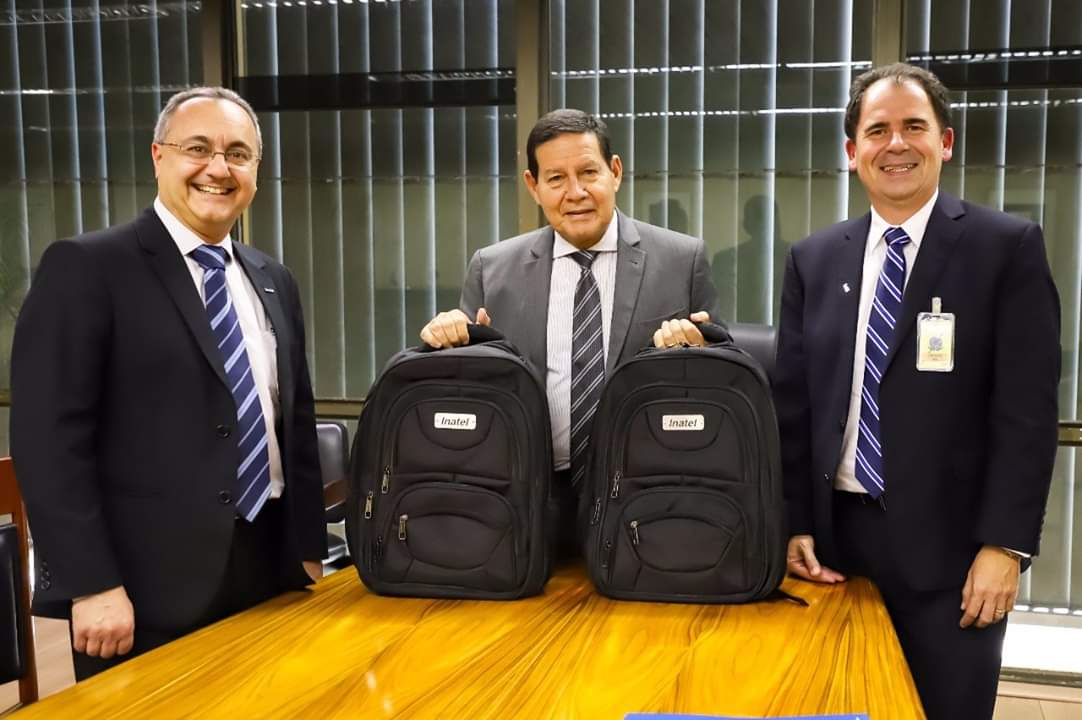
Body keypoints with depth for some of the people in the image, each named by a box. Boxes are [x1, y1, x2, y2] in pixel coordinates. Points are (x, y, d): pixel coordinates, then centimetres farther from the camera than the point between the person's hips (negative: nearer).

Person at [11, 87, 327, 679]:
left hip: (269, 574, 6)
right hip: (147, 592, -6)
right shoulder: (86, 267, -7)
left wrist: (309, 548, 12)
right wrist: (91, 585, -17)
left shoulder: (274, 282, 12)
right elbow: (49, 437, -13)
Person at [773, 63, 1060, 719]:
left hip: (948, 543, -3)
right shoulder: (815, 260, 7)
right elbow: (793, 403, 8)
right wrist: (796, 523, 2)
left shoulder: (1009, 247, -4)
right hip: (837, 536, 3)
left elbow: (1028, 410, -8)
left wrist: (1005, 544, -12)